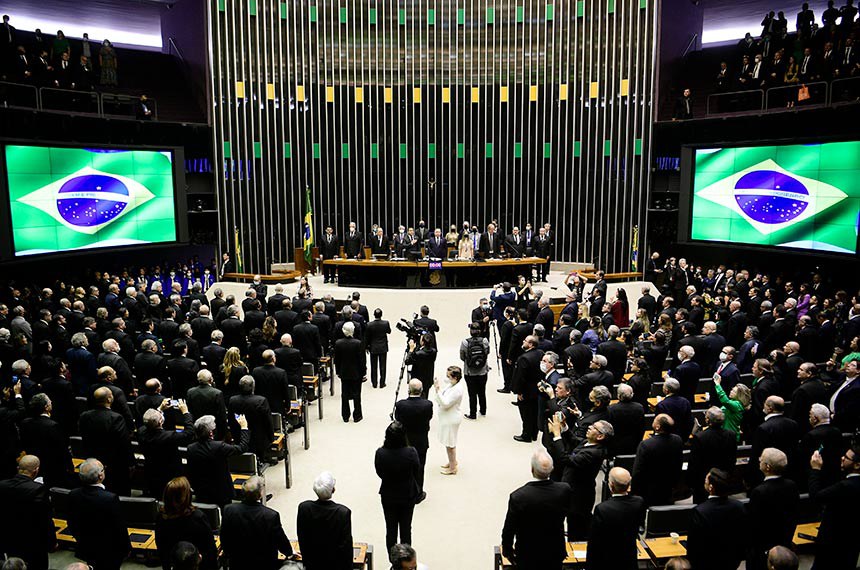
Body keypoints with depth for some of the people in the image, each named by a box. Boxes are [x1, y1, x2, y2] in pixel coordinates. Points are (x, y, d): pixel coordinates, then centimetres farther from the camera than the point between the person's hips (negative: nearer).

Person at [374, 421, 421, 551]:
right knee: (406, 528, 19)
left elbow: (380, 473, -8)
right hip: (408, 495, -1)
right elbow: (417, 470, -9)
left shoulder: (380, 453, -24)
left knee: (390, 529, 20)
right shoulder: (411, 452, -28)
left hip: (388, 496, 1)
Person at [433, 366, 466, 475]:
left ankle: (452, 468, 18)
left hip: (451, 420, -9)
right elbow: (441, 400, 11)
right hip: (446, 418, 9)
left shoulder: (457, 390, -27)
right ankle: (452, 461, 41)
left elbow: (445, 403, -30)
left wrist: (438, 389, -31)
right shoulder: (450, 384, 2)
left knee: (450, 443, 4)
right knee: (448, 442, 23)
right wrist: (438, 387, -3)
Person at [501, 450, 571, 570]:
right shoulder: (564, 490, -20)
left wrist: (507, 551, 2)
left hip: (528, 557, -2)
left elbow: (509, 529, -15)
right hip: (555, 555, 2)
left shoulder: (518, 497, -28)